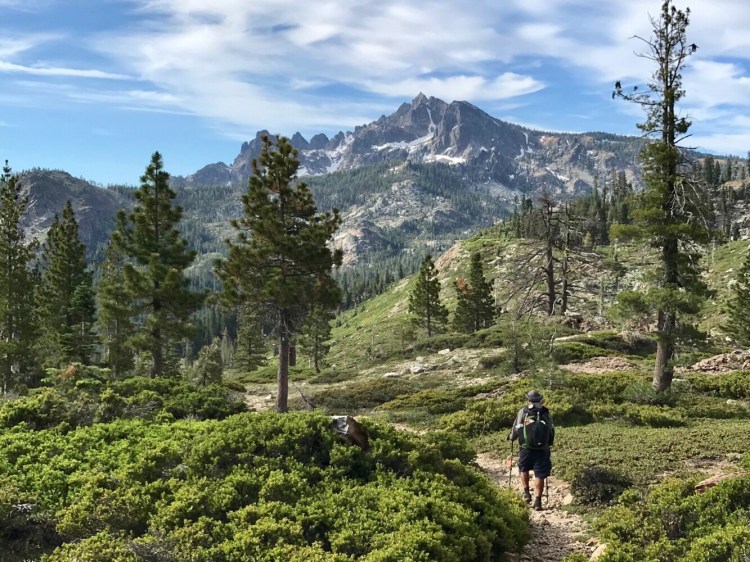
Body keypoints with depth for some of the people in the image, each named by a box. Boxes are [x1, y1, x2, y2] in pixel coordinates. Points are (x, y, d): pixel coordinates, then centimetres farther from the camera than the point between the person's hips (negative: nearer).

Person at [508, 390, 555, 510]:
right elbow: (552, 430, 7)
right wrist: (549, 442, 24)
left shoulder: (523, 412, -5)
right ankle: (537, 501, 3)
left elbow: (516, 428, 0)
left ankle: (526, 493, 20)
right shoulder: (546, 413, 2)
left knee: (524, 469, 24)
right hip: (543, 449, 1)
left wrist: (511, 437, 20)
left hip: (526, 448, -1)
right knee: (539, 475, 5)